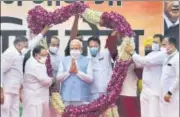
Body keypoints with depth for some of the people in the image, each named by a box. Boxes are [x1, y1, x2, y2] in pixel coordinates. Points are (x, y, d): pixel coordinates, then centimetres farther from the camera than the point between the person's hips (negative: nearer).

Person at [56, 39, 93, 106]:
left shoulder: (87, 61, 6)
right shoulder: (64, 60, 11)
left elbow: (90, 79, -3)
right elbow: (58, 78, 3)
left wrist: (77, 72, -12)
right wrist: (69, 72, -11)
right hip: (66, 98, 1)